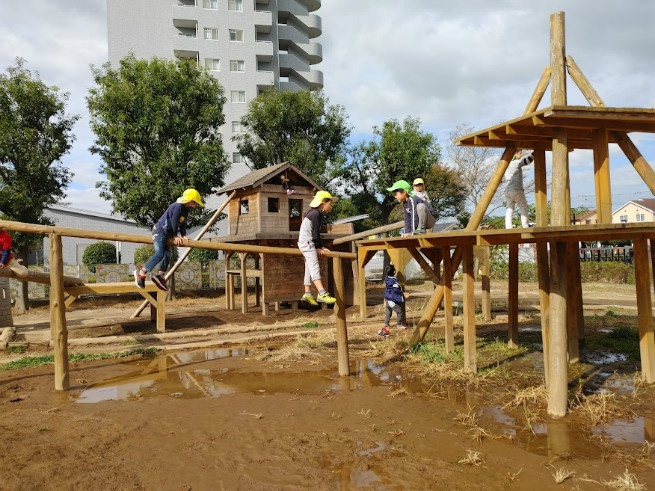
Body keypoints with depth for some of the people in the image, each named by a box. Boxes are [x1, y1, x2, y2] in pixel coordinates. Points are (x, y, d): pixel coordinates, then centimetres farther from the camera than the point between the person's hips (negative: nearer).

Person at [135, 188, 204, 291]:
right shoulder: (178, 206, -18)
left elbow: (183, 223, 13)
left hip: (166, 234, 10)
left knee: (167, 255, 6)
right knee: (160, 254, -17)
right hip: (159, 231, -10)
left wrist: (184, 236, 2)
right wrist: (175, 236, -10)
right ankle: (141, 273, -12)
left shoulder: (186, 209, 12)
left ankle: (160, 276, 10)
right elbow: (174, 222, -18)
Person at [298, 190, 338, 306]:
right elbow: (315, 233, -15)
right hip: (307, 242, -11)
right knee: (315, 267, -18)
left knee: (309, 268, 10)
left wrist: (321, 247, 12)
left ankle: (307, 293, 11)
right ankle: (322, 294, -27)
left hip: (307, 244, 11)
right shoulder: (315, 214, -14)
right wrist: (318, 248, -7)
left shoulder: (318, 214, 17)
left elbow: (317, 233, 18)